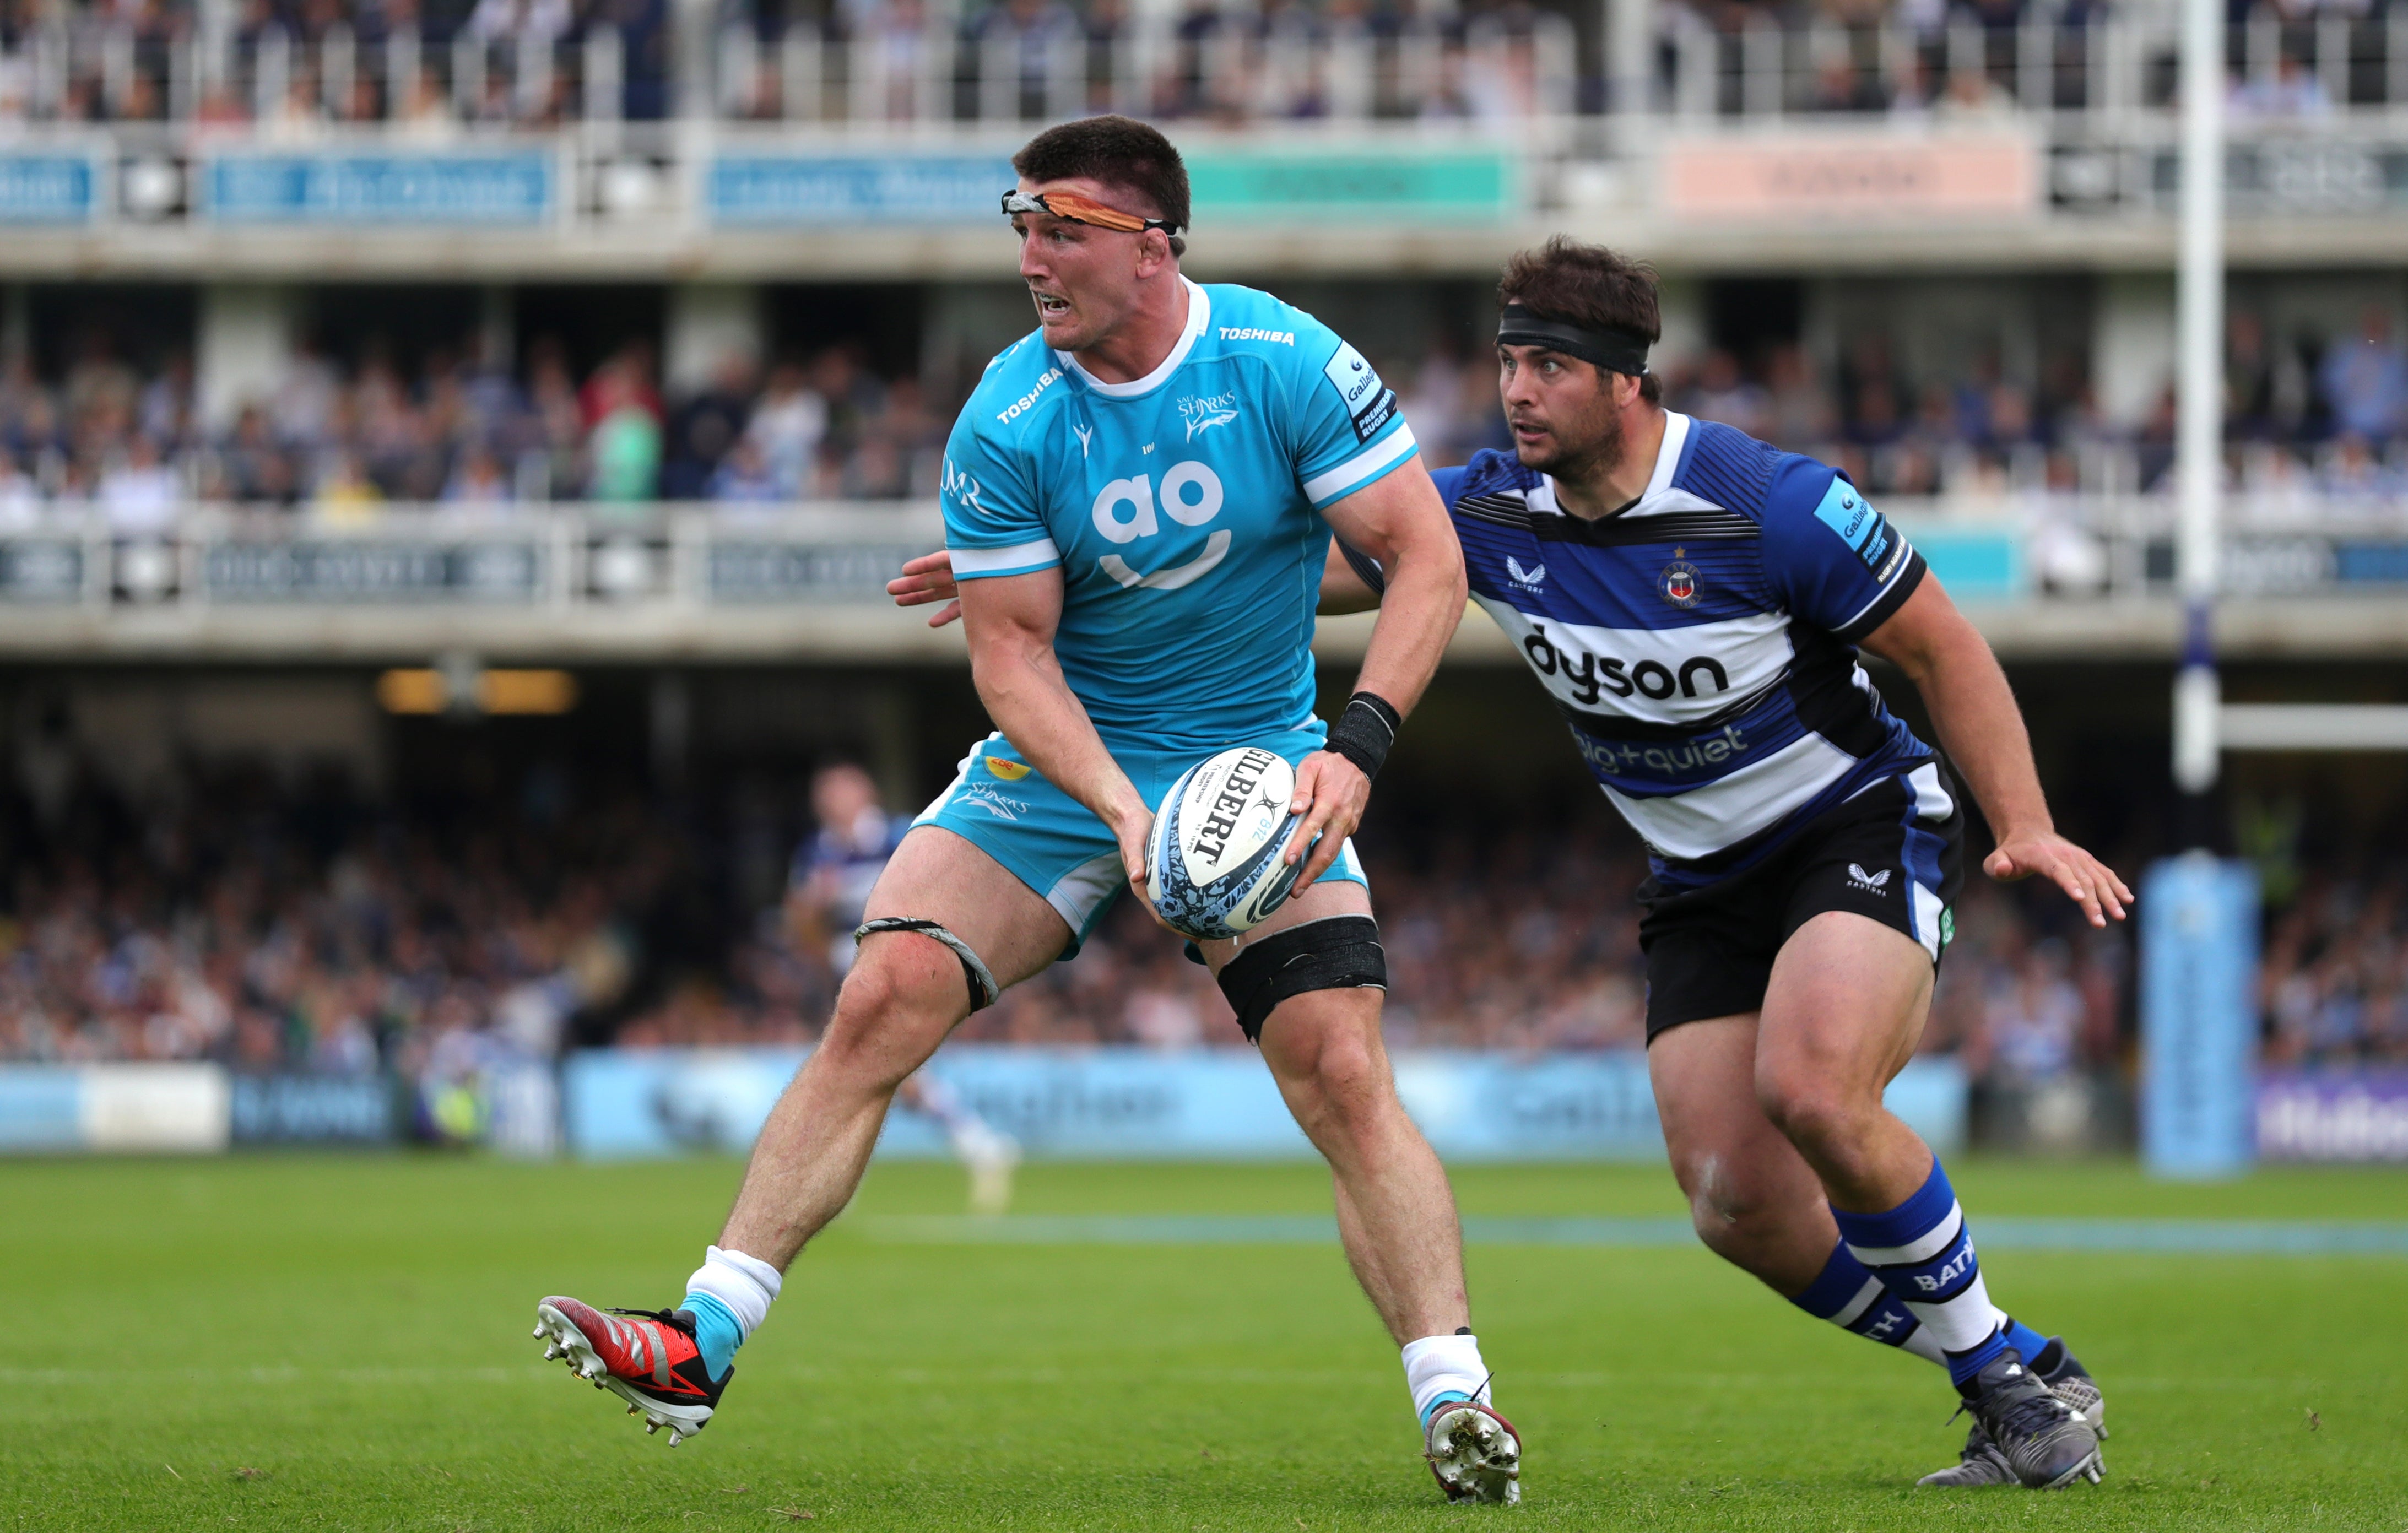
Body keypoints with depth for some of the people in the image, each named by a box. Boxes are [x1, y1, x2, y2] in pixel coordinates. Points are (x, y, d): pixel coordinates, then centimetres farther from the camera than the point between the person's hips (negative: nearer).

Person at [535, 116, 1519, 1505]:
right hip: (1061, 765, 2)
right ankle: (705, 1345, -11)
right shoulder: (1007, 424, -11)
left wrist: (1356, 747, -26)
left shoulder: (1287, 367, -16)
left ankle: (1455, 1402, -15)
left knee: (1343, 1067, -18)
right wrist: (1119, 806, -25)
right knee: (882, 1002, -13)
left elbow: (1429, 561, -13)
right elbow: (1010, 653, -9)